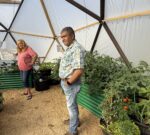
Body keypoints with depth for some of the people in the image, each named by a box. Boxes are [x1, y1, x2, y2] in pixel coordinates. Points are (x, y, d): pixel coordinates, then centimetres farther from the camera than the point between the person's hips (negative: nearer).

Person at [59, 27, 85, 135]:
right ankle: (75, 121, 46)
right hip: (65, 82, 9)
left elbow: (79, 70, -31)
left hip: (71, 84, -9)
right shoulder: (69, 48, 9)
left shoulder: (77, 48, -24)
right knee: (72, 104, 24)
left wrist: (69, 81, -19)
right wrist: (65, 81, 11)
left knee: (71, 106, 6)